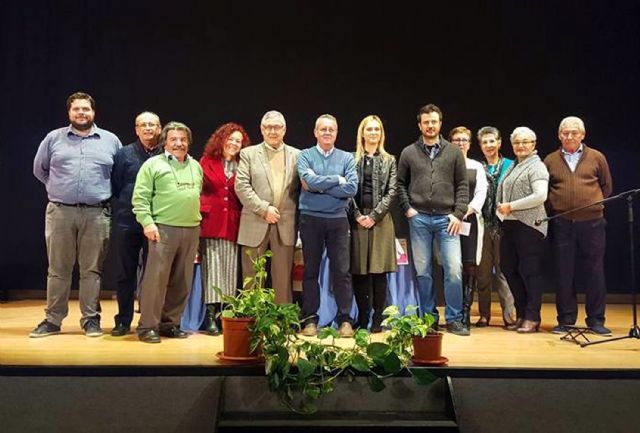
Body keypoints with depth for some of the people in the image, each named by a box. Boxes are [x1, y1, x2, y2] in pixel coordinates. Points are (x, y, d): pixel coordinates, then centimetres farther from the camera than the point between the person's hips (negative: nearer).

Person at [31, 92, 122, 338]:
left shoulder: (111, 140, 8)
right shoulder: (54, 138, 9)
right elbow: (39, 169, 20)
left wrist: (105, 193, 8)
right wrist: (58, 188, 14)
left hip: (96, 214, 0)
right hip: (60, 212, 1)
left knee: (92, 269, 3)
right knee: (58, 269, 5)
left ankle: (91, 319, 11)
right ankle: (53, 320, 12)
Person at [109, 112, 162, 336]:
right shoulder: (124, 154, 6)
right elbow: (115, 187, 7)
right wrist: (121, 211, 3)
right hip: (126, 223, 1)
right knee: (124, 273, 7)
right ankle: (123, 320, 18)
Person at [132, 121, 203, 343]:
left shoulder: (196, 166, 18)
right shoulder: (153, 164, 2)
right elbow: (140, 198, -4)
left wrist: (197, 219, 11)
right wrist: (147, 222, -14)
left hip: (191, 230, 5)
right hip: (163, 229, -5)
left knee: (181, 282, 7)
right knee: (156, 278, -6)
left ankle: (169, 323, 17)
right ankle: (148, 326, 1)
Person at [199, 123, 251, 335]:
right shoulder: (207, 162, 8)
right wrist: (200, 211, -4)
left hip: (233, 225, 2)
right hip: (211, 223, -2)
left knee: (230, 269, 2)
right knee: (211, 267, -2)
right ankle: (211, 315, 1)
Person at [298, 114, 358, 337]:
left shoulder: (347, 158, 7)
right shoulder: (305, 156, 4)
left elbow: (352, 188, -8)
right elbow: (310, 181, -14)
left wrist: (319, 187, -9)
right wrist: (337, 180, -6)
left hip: (338, 219, 1)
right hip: (311, 219, 0)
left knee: (341, 270, 0)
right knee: (311, 270, 6)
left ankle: (345, 319, 9)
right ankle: (310, 319, 14)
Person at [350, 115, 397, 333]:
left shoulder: (389, 160, 10)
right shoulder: (352, 159, 9)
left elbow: (391, 192, 2)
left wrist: (374, 215, -8)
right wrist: (357, 215, -9)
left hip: (380, 220, 0)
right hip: (357, 220, 0)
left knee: (379, 269, -1)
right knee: (359, 270, 1)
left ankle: (378, 319, 5)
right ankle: (362, 317, 10)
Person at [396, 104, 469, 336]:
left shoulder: (454, 152, 6)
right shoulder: (408, 153, 7)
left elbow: (463, 185, 5)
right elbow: (400, 184, 11)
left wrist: (459, 214, -4)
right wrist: (407, 208, 0)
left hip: (446, 218, -1)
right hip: (419, 218, 1)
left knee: (454, 269, -7)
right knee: (423, 271, 6)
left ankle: (454, 319, 4)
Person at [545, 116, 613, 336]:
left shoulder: (597, 157, 6)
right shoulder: (550, 160, 7)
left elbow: (607, 186, 12)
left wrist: (595, 206, 7)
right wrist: (555, 209, 4)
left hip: (592, 223, 0)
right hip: (562, 224, 1)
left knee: (594, 273, 3)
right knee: (564, 274, 4)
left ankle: (596, 320, 13)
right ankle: (566, 319, 13)